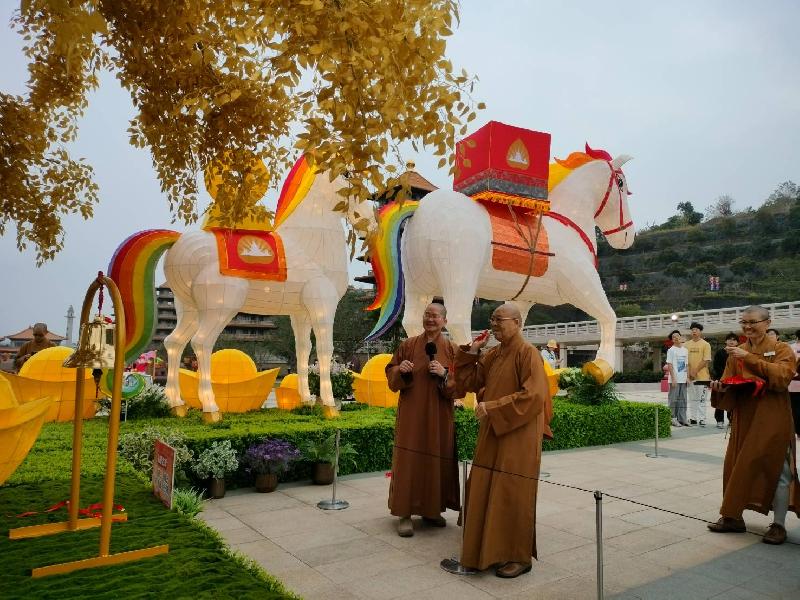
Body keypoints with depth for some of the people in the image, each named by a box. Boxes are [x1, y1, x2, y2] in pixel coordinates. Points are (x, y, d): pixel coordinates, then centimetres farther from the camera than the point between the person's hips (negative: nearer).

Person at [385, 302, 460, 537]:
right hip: (411, 414, -1)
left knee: (436, 460, 7)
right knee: (408, 460, -1)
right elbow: (391, 375, 6)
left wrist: (444, 374, -18)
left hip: (439, 416, 1)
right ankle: (404, 513, 8)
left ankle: (431, 510, 24)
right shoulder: (408, 345, 3)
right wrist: (400, 370, -16)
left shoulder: (453, 350, 3)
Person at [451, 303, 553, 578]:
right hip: (491, 433, 8)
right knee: (485, 492, 12)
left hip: (518, 436, -8)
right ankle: (488, 550, 28)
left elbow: (533, 396, -21)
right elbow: (468, 382, 11)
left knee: (512, 495, -1)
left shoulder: (527, 353, -12)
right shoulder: (492, 355, 11)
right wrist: (470, 353, 0)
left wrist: (492, 407, -21)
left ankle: (518, 557, 14)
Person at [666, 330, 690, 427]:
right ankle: (673, 419, 3)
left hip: (683, 380, 6)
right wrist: (673, 379, -14)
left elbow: (686, 365, 16)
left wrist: (688, 377, 9)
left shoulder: (685, 350, 13)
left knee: (683, 400, 9)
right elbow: (669, 365, -9)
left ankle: (682, 418, 15)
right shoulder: (671, 350, -5)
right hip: (675, 380, -6)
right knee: (673, 399, -2)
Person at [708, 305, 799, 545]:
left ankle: (779, 525, 13)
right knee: (736, 466, 6)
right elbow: (729, 385, 11)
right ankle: (733, 517, 18)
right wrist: (720, 387, -11)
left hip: (772, 420, -4)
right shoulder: (736, 353, 11)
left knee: (777, 469, 1)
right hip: (743, 419, 5)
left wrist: (750, 359, -24)